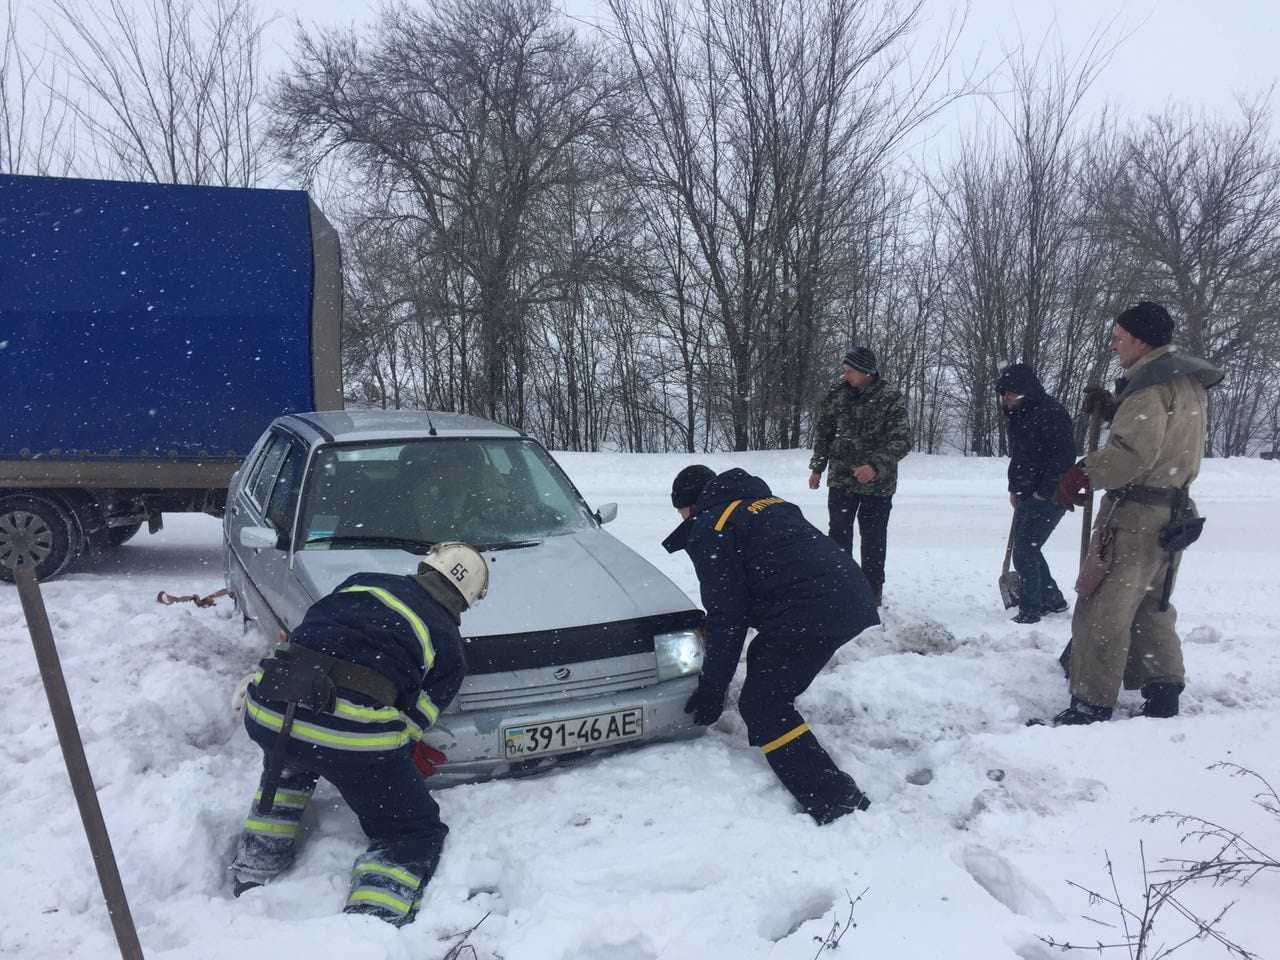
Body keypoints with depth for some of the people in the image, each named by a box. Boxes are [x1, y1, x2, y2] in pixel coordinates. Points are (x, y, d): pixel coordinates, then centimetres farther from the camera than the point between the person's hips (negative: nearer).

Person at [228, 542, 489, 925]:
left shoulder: (362, 581, 21)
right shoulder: (448, 647, 13)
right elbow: (413, 719, 9)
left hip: (267, 711, 5)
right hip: (353, 735, -4)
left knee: (290, 763, 41)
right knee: (415, 835, 15)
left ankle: (253, 873, 35)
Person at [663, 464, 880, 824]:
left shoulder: (708, 527, 2)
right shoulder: (764, 502, 29)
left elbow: (726, 613, -4)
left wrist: (712, 687, 3)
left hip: (812, 611, -10)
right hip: (848, 595, 10)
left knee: (762, 705, -3)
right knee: (764, 662, 29)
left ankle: (841, 806, -9)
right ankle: (771, 764, 39)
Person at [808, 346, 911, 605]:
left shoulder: (891, 399, -12)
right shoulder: (836, 393, 0)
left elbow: (901, 441, -17)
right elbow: (823, 433, 11)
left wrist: (876, 466, -30)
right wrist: (817, 467, 11)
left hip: (877, 483, -3)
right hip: (841, 478, 3)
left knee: (873, 538, 7)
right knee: (839, 534, 4)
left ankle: (873, 591, 20)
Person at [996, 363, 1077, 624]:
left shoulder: (1051, 413, -17)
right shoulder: (1018, 414, 12)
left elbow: (1064, 456, -22)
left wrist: (1044, 491, -21)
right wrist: (1014, 488, 13)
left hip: (1049, 496, -9)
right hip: (1027, 495, 9)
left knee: (1024, 553, -9)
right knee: (1026, 550, 15)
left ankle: (1030, 610, 1)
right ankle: (1053, 600, 30)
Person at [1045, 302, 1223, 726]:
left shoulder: (1151, 382, -16)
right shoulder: (1188, 381, 15)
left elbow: (1134, 450, -26)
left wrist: (1081, 475, -17)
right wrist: (1112, 408, 10)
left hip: (1135, 514, -10)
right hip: (1172, 510, 10)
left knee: (1103, 609, -6)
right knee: (1152, 606, 20)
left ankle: (1091, 706, -3)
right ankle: (1163, 695, 25)